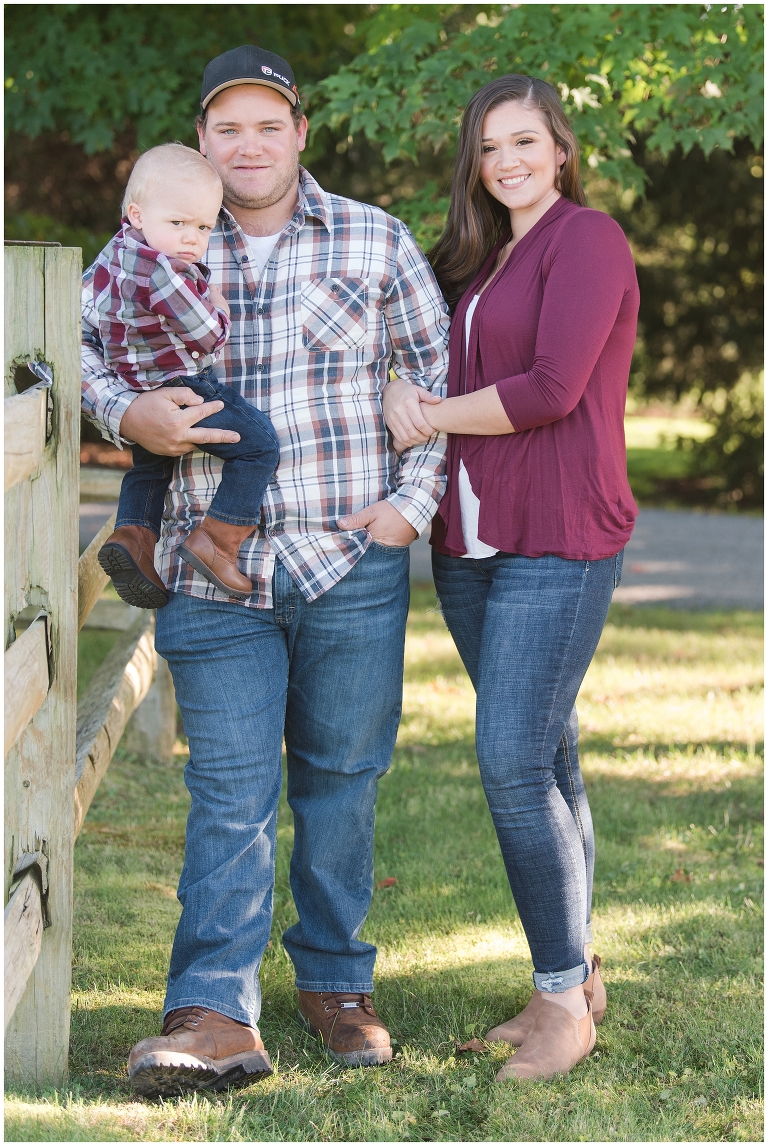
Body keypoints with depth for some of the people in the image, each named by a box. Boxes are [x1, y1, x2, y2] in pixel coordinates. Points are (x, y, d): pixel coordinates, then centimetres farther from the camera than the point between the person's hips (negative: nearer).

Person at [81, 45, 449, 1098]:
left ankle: (336, 986, 22)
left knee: (340, 779, 8)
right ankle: (216, 1018, -10)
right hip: (216, 574, 0)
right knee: (230, 791, -5)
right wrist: (125, 412, -9)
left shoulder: (375, 241, 6)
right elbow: (77, 339, 13)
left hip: (352, 565, 0)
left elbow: (435, 368, 11)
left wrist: (415, 497, 0)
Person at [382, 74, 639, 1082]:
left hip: (556, 545, -8)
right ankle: (575, 975, 18)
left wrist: (435, 418, -6)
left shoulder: (586, 239, -7)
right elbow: (436, 363, 19)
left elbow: (552, 388, -16)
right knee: (542, 763, 11)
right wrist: (401, 392, -3)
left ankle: (566, 1000, -4)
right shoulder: (478, 260, 20)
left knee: (516, 764, -13)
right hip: (470, 545, 8)